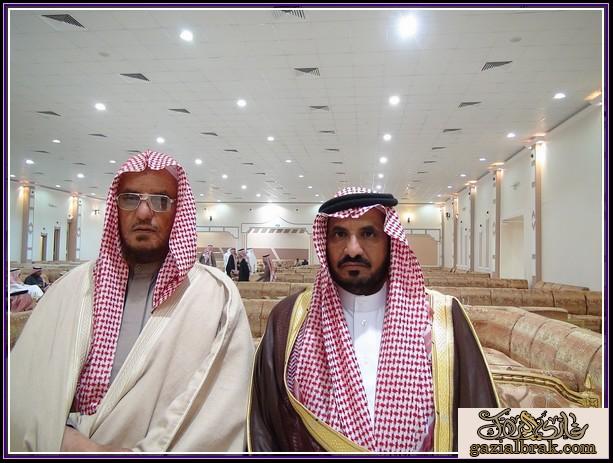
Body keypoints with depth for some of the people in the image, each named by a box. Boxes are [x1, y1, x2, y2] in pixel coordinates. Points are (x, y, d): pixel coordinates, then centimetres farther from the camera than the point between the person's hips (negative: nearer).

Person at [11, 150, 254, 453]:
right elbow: (23, 386, -8)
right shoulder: (71, 288, -4)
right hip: (66, 446, 2)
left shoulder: (218, 296, -15)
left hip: (157, 449, -2)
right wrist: (69, 442, -23)